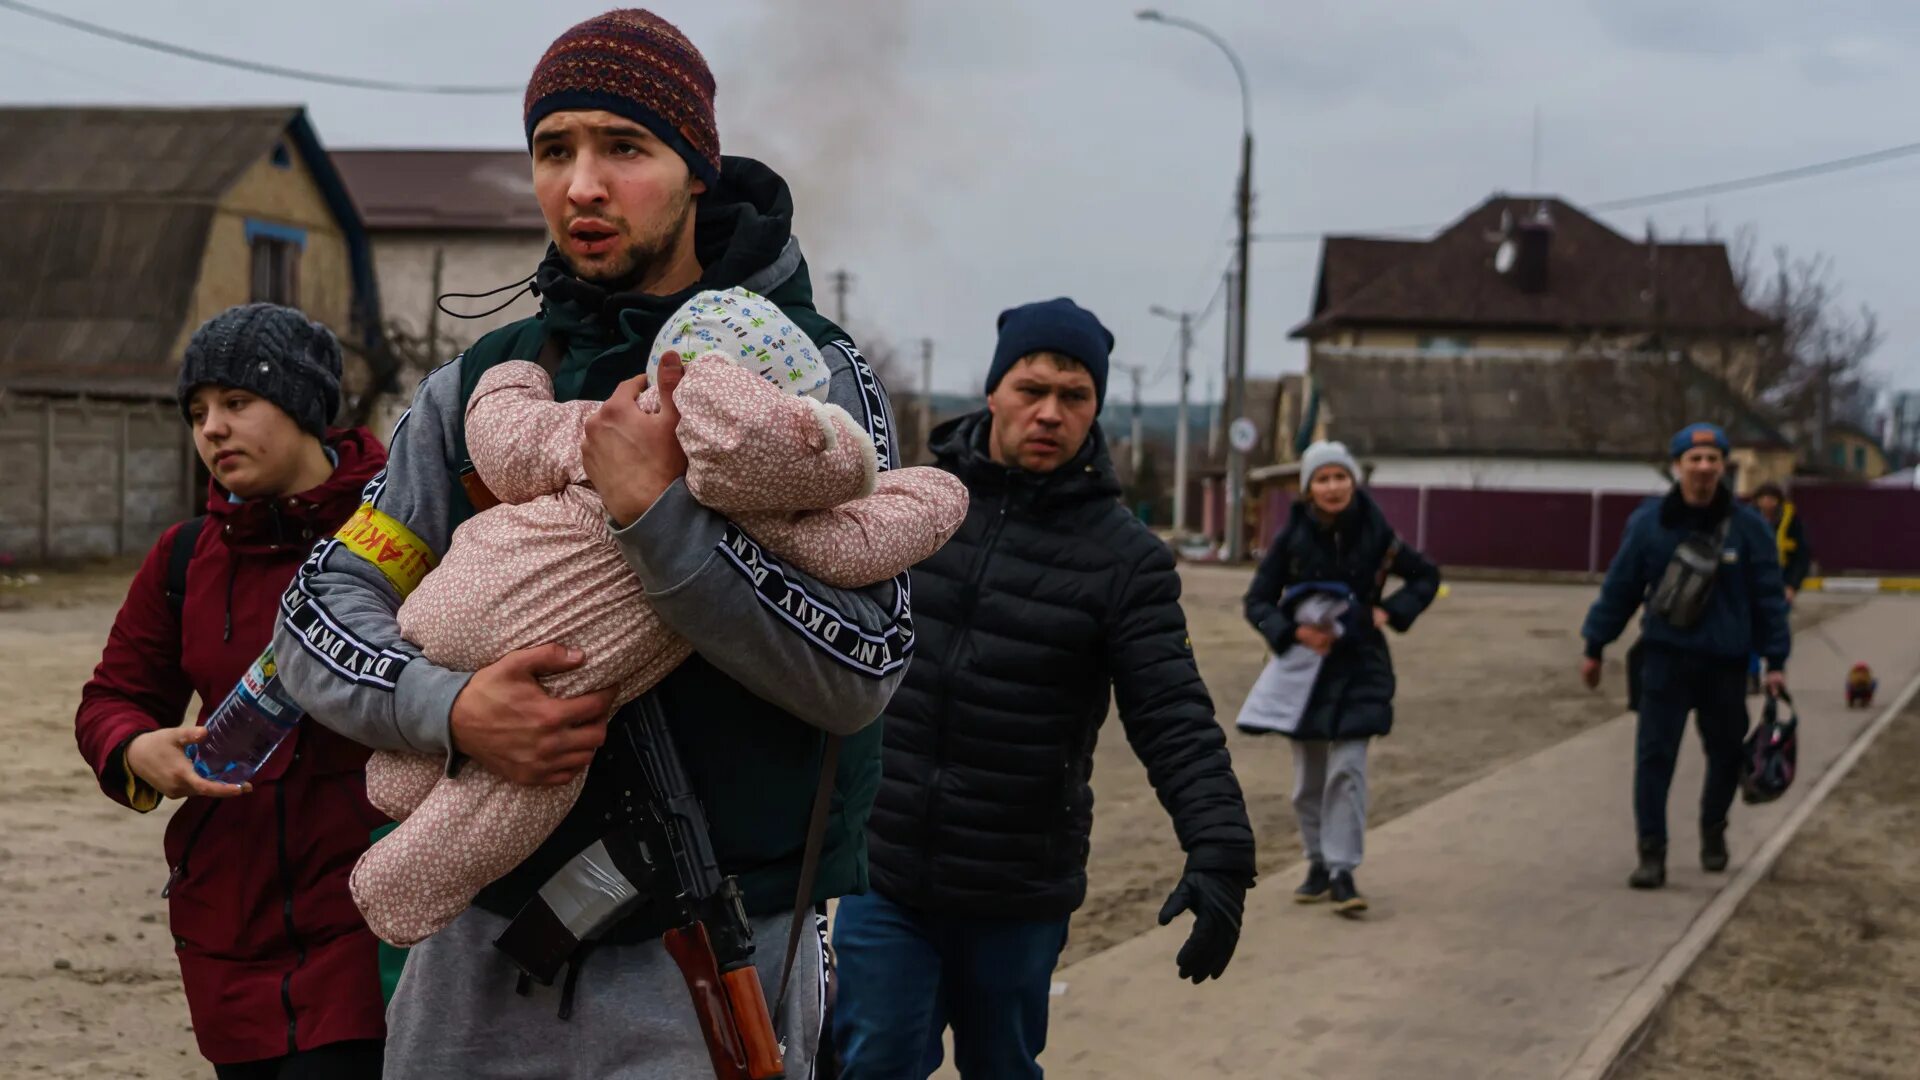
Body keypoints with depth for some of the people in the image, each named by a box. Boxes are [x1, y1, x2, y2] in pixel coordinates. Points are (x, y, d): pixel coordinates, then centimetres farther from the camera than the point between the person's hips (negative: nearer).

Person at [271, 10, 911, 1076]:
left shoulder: (813, 376, -6)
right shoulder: (473, 387, 6)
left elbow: (862, 672, -16)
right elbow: (323, 608, 1)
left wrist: (658, 512, -25)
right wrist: (447, 708, -19)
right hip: (481, 949, 4)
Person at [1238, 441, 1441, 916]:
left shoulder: (1374, 536, -5)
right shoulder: (1292, 539, -6)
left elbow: (1427, 577, 10)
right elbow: (1258, 600, 0)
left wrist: (1393, 612, -5)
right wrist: (1292, 631, -17)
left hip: (1357, 667, -1)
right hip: (1304, 664, 1)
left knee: (1347, 770, -10)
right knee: (1309, 777, 9)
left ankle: (1343, 872, -7)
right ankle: (1318, 863, 24)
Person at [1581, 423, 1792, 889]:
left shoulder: (1748, 527, -5)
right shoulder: (1649, 522, -5)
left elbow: (1769, 597, 1)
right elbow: (1619, 587, 2)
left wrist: (1775, 662, -1)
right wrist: (1594, 648, 6)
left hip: (1726, 663, 1)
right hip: (1666, 658, -1)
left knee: (1726, 753, 13)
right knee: (1654, 754, -7)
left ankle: (1713, 831, 38)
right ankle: (1652, 853, -2)